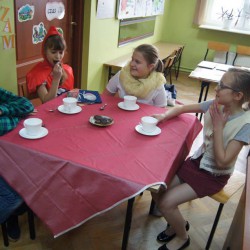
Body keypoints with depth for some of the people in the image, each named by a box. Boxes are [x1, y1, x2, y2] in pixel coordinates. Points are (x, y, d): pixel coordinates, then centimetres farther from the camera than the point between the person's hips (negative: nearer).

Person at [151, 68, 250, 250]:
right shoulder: (216, 105, -8)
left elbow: (222, 162, -25)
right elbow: (184, 108, 6)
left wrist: (218, 126, -25)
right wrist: (164, 116, -12)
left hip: (214, 175, -6)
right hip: (197, 160, 6)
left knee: (166, 203, -16)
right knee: (156, 189, -5)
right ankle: (178, 222, 22)